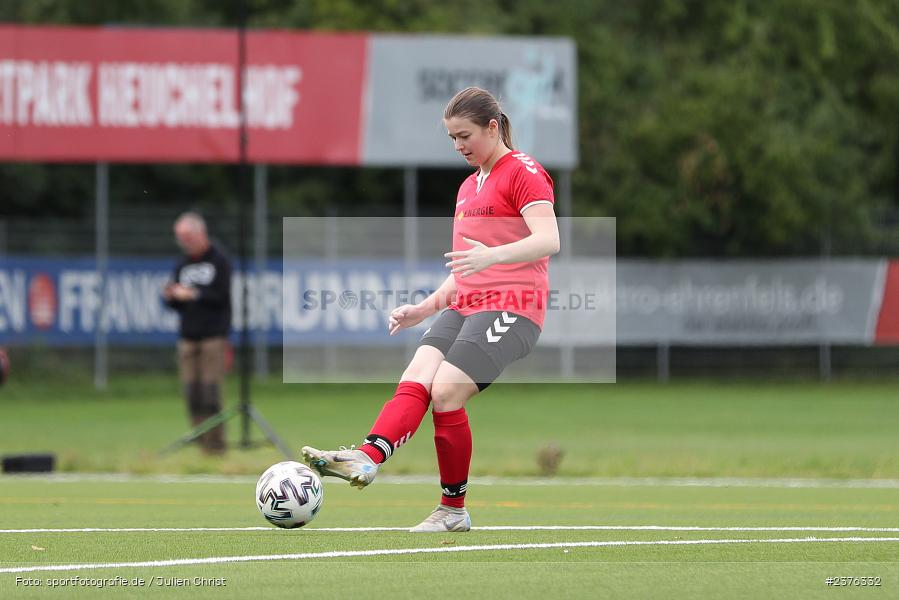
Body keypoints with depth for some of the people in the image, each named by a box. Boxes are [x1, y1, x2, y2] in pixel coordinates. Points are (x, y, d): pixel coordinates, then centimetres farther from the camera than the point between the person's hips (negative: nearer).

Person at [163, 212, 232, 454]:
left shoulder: (219, 261, 1)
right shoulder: (183, 265, 17)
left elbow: (222, 297, -8)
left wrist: (192, 295, -12)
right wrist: (170, 297, -1)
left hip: (213, 336, -5)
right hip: (187, 337, 5)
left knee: (210, 392, -11)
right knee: (192, 393, -2)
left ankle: (215, 444, -9)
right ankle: (199, 443, 1)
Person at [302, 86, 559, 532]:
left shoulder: (523, 173, -3)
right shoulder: (469, 187, 25)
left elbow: (549, 240, -20)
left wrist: (492, 255, -35)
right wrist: (424, 309, 20)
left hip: (512, 308, -8)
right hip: (465, 307, 8)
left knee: (445, 391, -20)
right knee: (415, 379, -17)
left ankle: (453, 508, -9)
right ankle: (367, 457, -39)